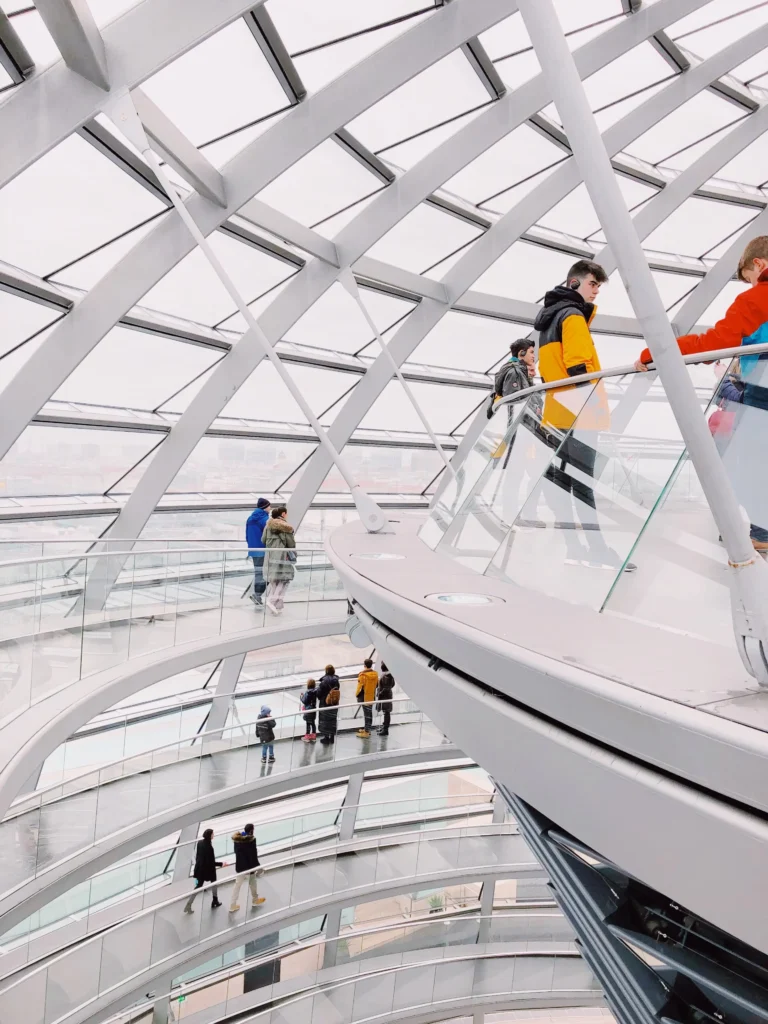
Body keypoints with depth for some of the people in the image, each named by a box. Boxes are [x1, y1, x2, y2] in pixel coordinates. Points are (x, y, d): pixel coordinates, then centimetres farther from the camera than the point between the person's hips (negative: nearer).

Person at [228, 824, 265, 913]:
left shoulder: (237, 838, -4)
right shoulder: (251, 839, -22)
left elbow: (236, 851, 9)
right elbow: (253, 855, -20)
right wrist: (256, 866, -7)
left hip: (239, 866, 4)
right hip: (249, 866, -4)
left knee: (237, 885, 14)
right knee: (252, 883, 18)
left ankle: (232, 906, 16)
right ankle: (255, 901, 36)